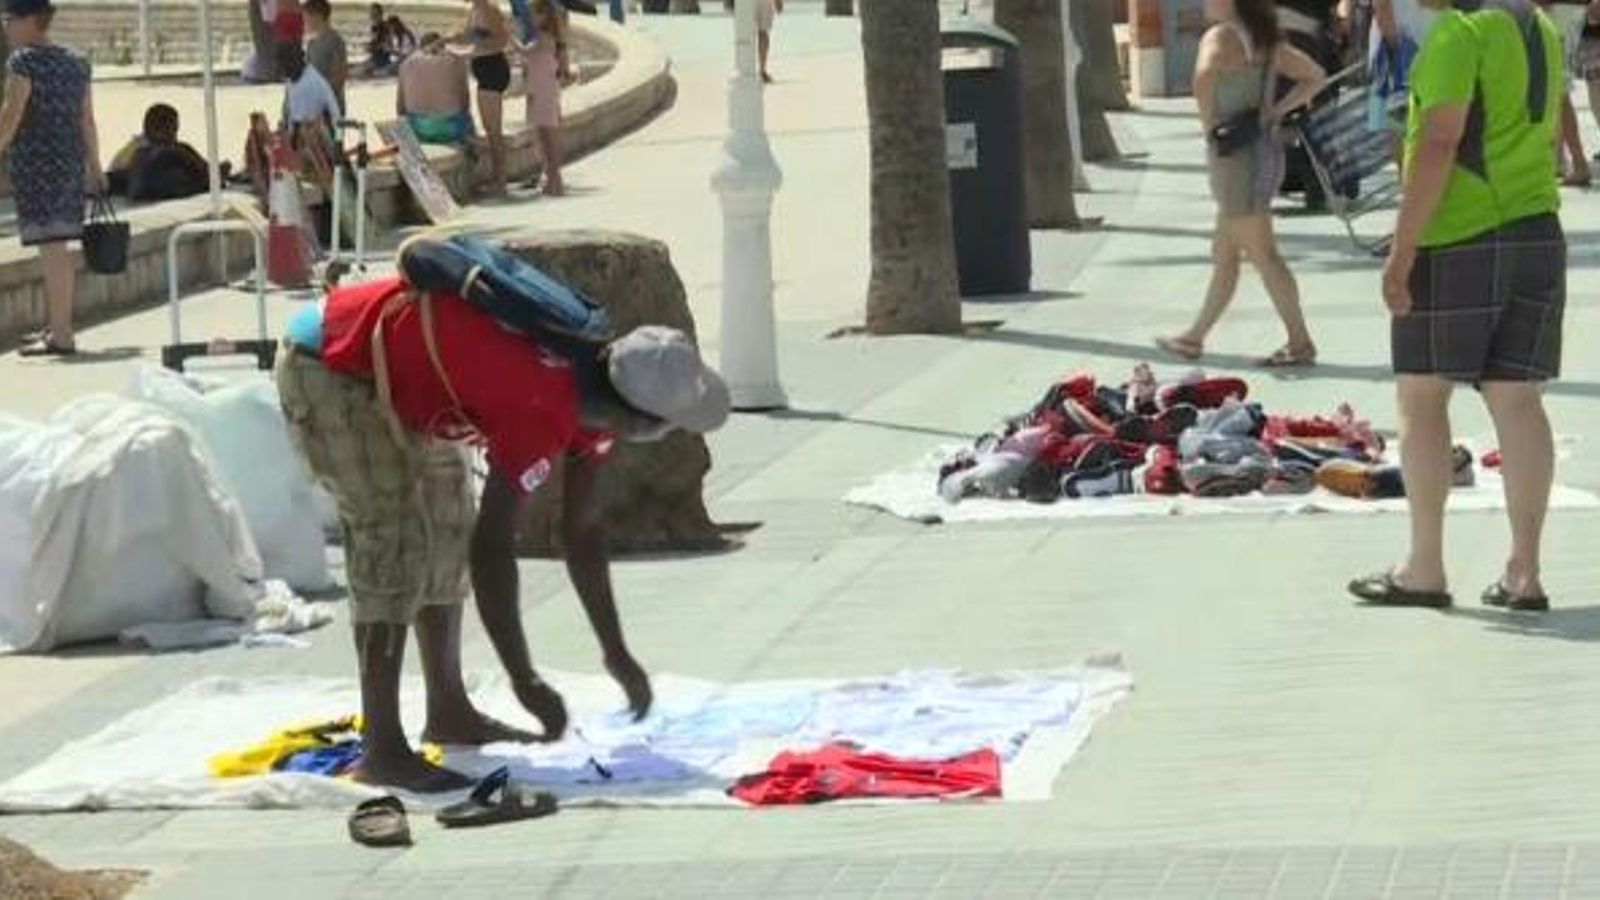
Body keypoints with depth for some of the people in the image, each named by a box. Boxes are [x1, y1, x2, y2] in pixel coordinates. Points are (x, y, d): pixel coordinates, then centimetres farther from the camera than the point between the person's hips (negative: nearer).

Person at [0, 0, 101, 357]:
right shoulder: (75, 63, 13)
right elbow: (87, 120, 15)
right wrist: (94, 168, 21)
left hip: (34, 162, -8)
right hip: (70, 162, 8)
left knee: (49, 246, -8)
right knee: (58, 245, 15)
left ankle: (61, 335, -9)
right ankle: (59, 327, 22)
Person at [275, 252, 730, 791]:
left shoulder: (592, 392, -2)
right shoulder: (543, 412, -32)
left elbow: (584, 532, 10)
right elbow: (491, 547, -33)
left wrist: (616, 652, 15)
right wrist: (525, 682, -29)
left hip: (387, 373, 10)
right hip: (329, 367, -10)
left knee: (448, 532, 15)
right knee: (396, 544, -15)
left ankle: (449, 714, 27)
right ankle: (382, 750, -15)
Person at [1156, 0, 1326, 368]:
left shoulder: (1220, 38, -15)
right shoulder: (1267, 40, 9)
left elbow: (1203, 78, -35)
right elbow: (1314, 78, 17)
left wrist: (1210, 123, -19)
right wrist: (1274, 113, 9)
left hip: (1237, 154, -9)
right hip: (1266, 148, 9)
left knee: (1262, 254, -3)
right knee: (1224, 254, 16)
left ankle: (1300, 343, -1)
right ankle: (1195, 337, 25)